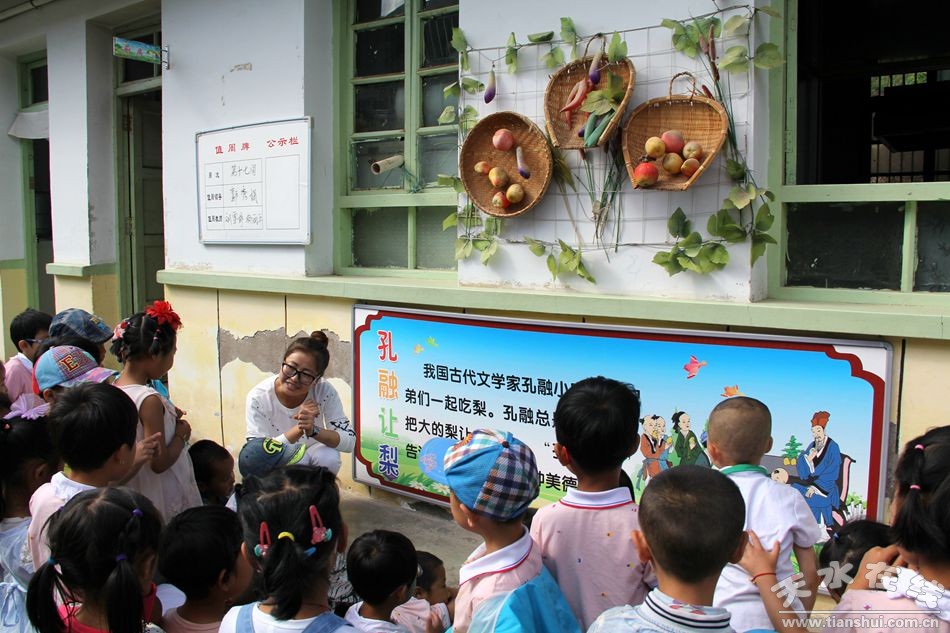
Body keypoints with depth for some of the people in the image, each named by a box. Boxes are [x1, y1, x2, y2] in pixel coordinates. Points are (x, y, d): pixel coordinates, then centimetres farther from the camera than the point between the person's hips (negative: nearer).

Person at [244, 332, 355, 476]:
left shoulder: (325, 392, -22)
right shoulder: (258, 398, -24)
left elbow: (349, 441, -22)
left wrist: (313, 430, -39)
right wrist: (299, 429, -39)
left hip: (311, 456, 2)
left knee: (328, 457, -29)